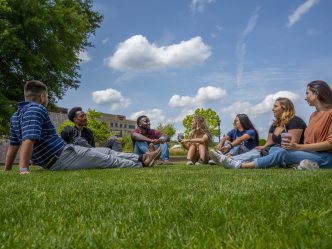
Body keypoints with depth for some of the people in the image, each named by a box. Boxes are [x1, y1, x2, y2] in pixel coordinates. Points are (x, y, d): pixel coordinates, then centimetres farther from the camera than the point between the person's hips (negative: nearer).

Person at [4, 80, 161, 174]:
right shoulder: (35, 109, -16)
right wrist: (23, 169, -32)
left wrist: (7, 170, 22)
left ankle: (139, 158, 17)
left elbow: (13, 146, 17)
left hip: (54, 160, 10)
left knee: (105, 151, 12)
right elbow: (29, 140, -28)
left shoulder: (16, 115, 14)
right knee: (108, 159, 0)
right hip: (62, 157, -10)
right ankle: (141, 163, 14)